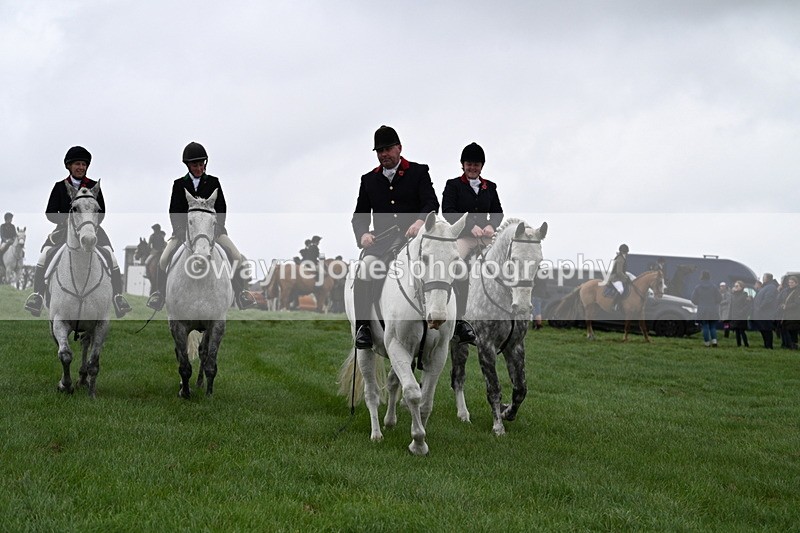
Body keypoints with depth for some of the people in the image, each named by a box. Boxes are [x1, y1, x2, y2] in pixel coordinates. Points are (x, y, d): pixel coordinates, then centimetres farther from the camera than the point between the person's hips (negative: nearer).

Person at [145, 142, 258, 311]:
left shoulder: (213, 182, 6)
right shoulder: (179, 184, 5)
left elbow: (222, 207, 4)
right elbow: (174, 211, 4)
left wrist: (217, 227, -11)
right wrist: (180, 229, -11)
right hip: (185, 228, 0)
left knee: (237, 257, -17)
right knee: (164, 259, -16)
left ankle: (241, 292, -1)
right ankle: (159, 292, 5)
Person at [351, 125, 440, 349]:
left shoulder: (418, 172, 13)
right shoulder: (369, 179, 22)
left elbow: (432, 203, 0)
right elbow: (359, 215, 20)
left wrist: (420, 221, -22)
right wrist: (363, 234, -3)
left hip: (413, 237, -2)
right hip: (382, 241, 2)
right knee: (365, 267, -29)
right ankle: (362, 326, -26)